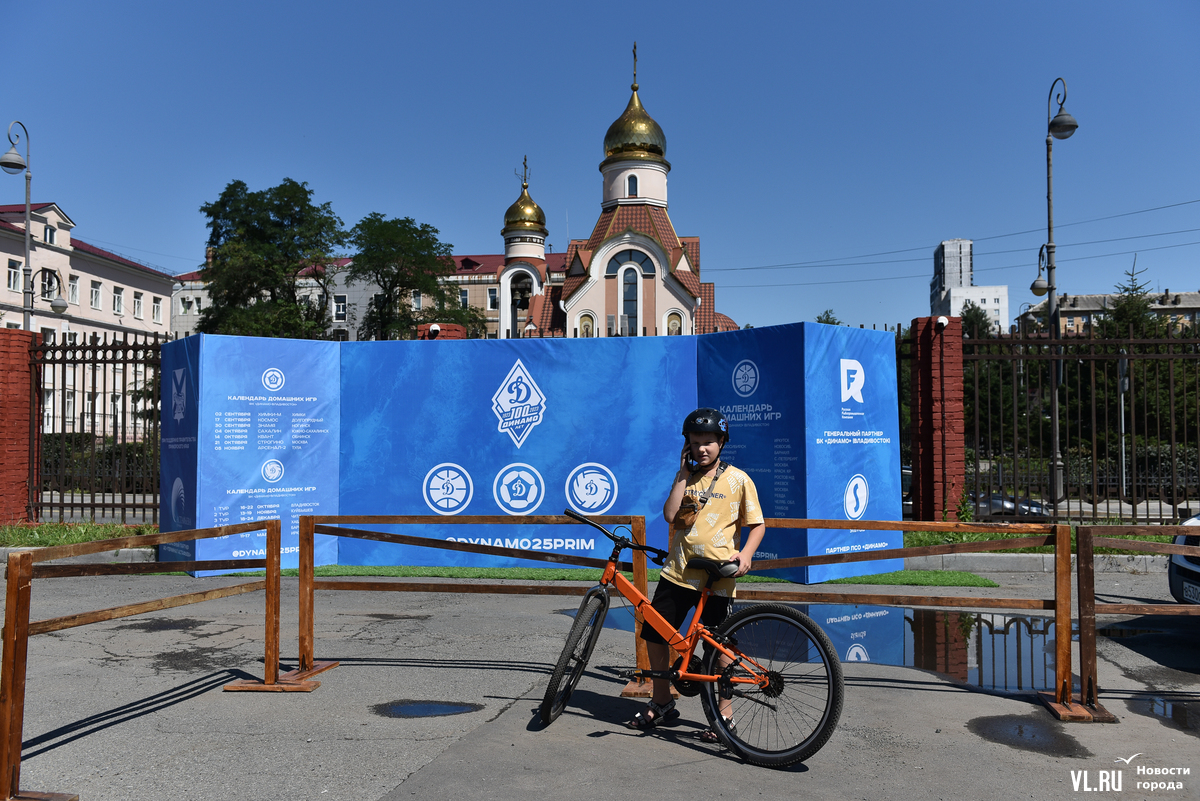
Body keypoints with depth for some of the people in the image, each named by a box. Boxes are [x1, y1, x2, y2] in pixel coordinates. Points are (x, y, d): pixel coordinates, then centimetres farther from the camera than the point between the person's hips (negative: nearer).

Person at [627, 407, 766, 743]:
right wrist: (683, 473, -5)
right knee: (653, 635, 7)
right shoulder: (685, 477, 10)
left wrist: (746, 552, -18)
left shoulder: (738, 479, -2)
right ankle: (662, 702, 26)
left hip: (717, 577, -4)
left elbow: (757, 525, 0)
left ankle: (724, 714, 17)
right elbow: (669, 515, -5)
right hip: (678, 572, 5)